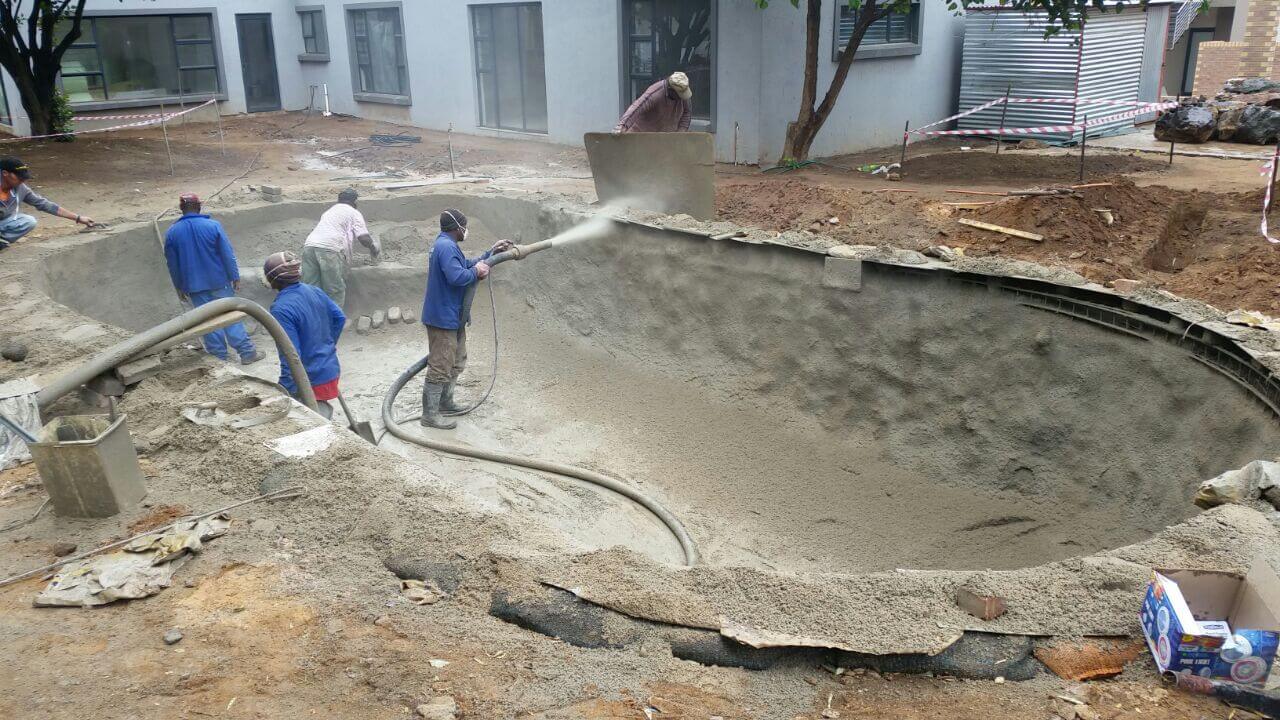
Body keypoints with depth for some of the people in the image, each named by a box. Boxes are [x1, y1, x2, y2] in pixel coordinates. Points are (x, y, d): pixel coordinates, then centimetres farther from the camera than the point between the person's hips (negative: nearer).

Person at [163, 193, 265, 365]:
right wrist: (235, 277, -1)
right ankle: (247, 352, 6)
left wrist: (179, 287, 14)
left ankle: (219, 356, 12)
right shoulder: (213, 226, -11)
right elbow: (228, 254, -9)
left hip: (194, 286, 2)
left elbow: (172, 264, 4)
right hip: (219, 281, -2)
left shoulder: (172, 232, -2)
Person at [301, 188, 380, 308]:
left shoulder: (329, 211, 34)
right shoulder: (354, 213, 13)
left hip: (309, 245, 6)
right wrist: (373, 248, 22)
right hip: (330, 249, -6)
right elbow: (364, 238, 2)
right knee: (335, 291, 0)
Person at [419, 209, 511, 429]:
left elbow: (466, 265, 22)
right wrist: (476, 272, -15)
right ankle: (430, 414, 1)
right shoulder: (446, 247, -21)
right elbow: (457, 277, -33)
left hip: (452, 316, 11)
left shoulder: (446, 245, 14)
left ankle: (445, 401, 35)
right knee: (441, 367, -6)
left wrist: (491, 253, 20)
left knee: (457, 361, 23)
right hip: (443, 317, -11)